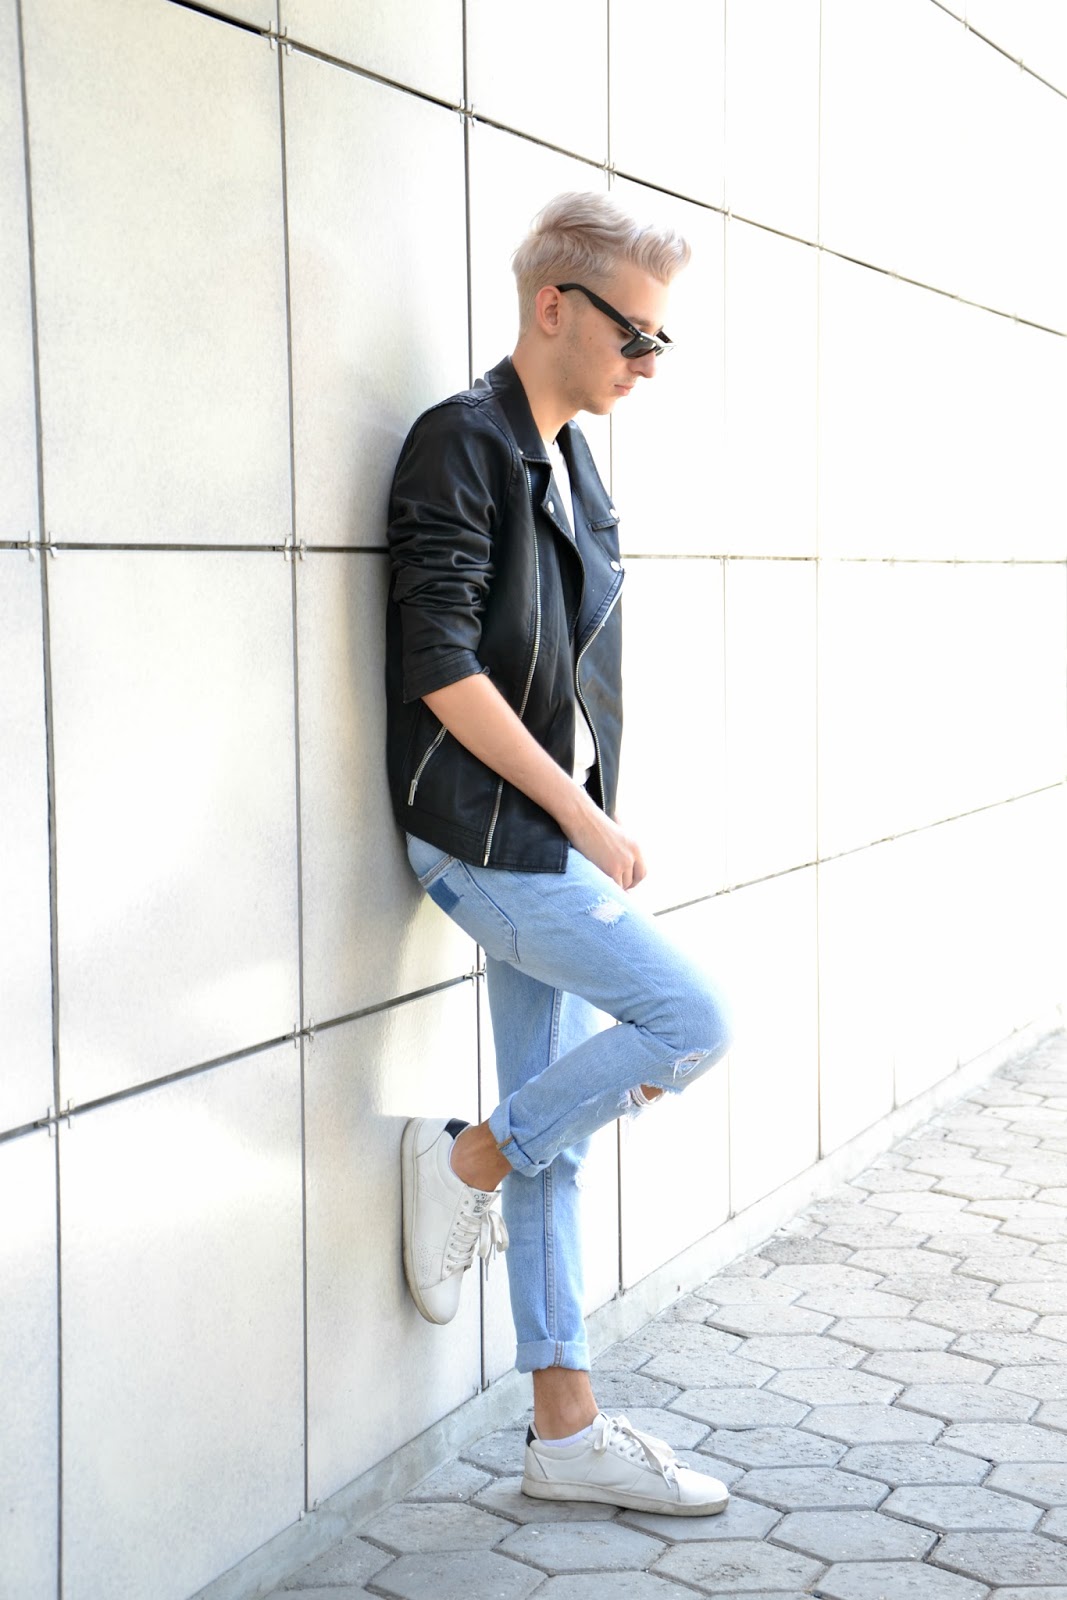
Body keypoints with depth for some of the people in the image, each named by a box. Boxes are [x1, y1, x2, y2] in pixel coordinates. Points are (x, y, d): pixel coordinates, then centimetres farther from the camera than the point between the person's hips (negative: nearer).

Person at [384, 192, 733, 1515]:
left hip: (548, 838, 8)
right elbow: (441, 669, -19)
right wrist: (583, 813, -16)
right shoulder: (462, 442, -11)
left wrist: (587, 821, 13)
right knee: (692, 1023, -12)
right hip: (486, 836, -8)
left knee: (551, 1141, 10)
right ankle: (464, 1164, 8)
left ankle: (566, 1433, 18)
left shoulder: (570, 461, 15)